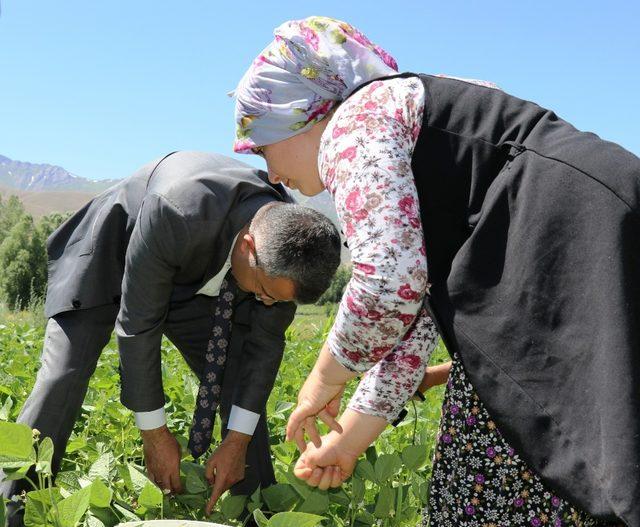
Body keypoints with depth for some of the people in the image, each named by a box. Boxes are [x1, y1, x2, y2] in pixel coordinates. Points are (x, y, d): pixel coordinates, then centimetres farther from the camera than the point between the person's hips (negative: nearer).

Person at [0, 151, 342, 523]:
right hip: (112, 253, -4)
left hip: (195, 277, 4)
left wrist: (239, 439, -15)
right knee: (63, 377, -19)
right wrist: (155, 433, -23)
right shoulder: (175, 215, -42)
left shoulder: (293, 244, -26)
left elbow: (266, 341, -14)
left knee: (243, 383, -5)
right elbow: (137, 323, -31)